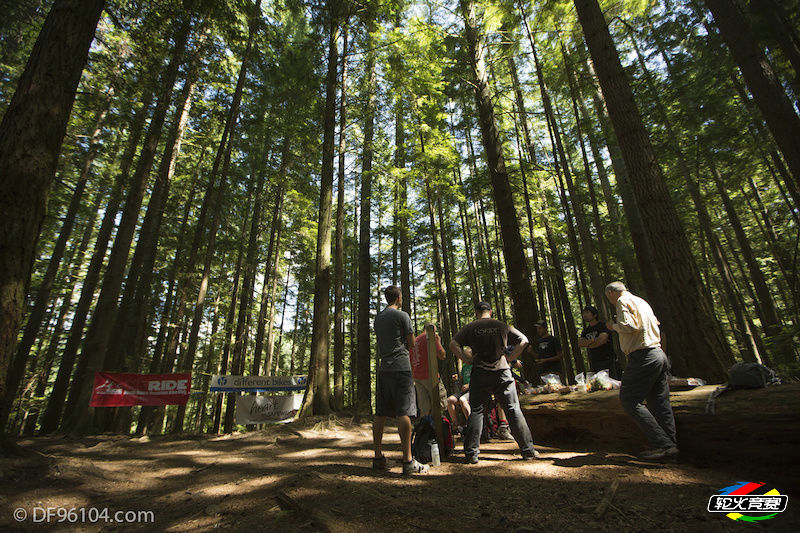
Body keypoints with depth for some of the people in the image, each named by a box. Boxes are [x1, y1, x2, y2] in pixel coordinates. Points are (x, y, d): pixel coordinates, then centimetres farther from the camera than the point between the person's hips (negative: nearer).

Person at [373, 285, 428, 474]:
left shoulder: (378, 318, 16)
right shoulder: (402, 316, -4)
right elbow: (412, 344, 0)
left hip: (383, 368, 7)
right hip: (401, 367, -7)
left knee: (380, 414, 9)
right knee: (404, 413, -7)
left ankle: (378, 457, 17)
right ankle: (408, 460, -6)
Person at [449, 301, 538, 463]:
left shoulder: (470, 327, 3)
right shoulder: (502, 326, 8)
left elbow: (453, 344, -6)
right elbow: (523, 340, 7)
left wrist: (468, 359, 0)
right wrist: (510, 358, 8)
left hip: (479, 374, -1)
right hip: (502, 372, 1)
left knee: (475, 411, 5)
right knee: (513, 410, 9)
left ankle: (471, 453, 6)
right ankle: (528, 450, 14)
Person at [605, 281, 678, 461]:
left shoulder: (623, 301, -7)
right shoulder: (641, 301, 20)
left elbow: (629, 326, -20)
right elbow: (656, 324, 27)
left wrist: (614, 326, -2)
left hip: (643, 357, -9)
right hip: (659, 353, 9)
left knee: (629, 400, -4)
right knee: (659, 401, 11)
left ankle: (662, 444, -5)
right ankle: (672, 443, 13)